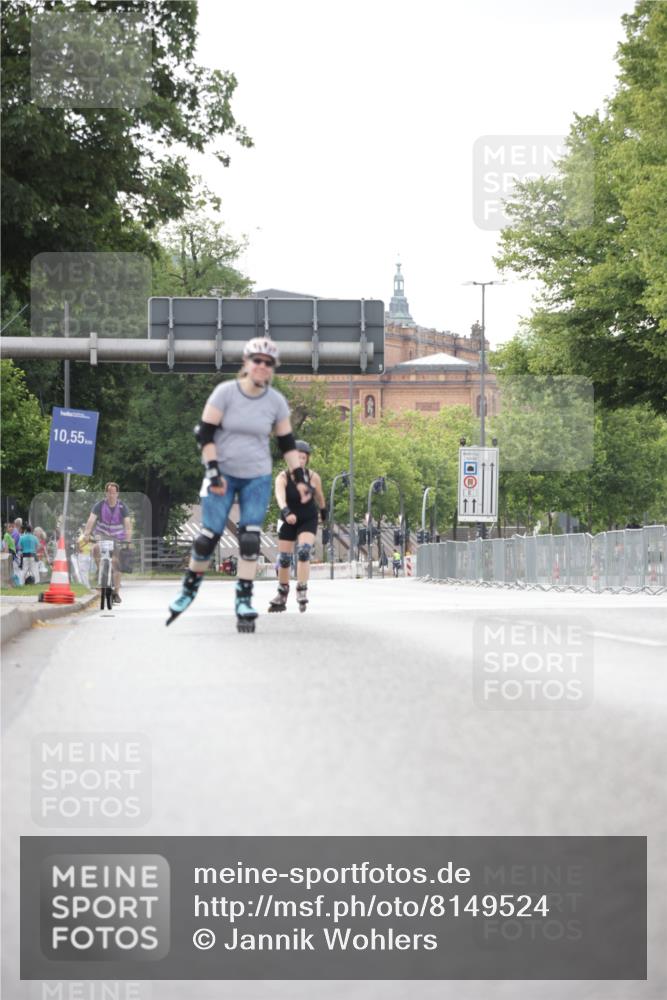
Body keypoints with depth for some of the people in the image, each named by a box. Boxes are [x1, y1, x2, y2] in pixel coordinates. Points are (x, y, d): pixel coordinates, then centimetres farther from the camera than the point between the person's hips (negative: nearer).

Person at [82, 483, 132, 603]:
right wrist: (86, 535, -39)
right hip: (101, 534, 0)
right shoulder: (100, 505, -14)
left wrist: (128, 539, -36)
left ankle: (116, 593, 5)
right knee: (96, 548, -35)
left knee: (116, 564, -3)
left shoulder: (122, 507, -12)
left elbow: (127, 523, -21)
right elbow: (91, 520, -24)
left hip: (117, 537, 1)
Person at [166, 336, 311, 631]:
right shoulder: (225, 392, -10)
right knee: (209, 535, -6)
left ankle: (244, 601, 0)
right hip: (223, 474, -2)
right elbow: (205, 433, -9)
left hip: (257, 478, 2)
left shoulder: (276, 401, -2)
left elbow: (287, 443, 7)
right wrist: (213, 472, -16)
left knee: (250, 539, -6)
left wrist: (300, 479, 1)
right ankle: (190, 588, 14)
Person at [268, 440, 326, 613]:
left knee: (304, 551, -22)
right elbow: (280, 496, -38)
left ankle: (302, 592, -19)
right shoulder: (283, 477, -20)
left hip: (308, 520, 0)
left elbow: (319, 496, 6)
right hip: (288, 521, 0)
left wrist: (323, 512, 21)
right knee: (283, 558, 5)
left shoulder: (313, 477, -13)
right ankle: (282, 597, 24)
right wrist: (286, 512, -56)